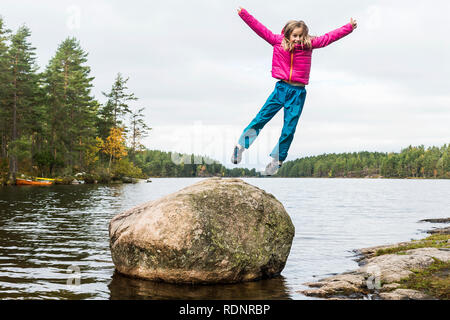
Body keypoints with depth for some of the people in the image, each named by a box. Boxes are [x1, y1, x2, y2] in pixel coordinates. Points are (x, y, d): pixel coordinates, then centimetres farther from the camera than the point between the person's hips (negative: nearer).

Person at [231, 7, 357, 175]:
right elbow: (260, 29, 3)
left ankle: (277, 161, 12)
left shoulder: (309, 44, 2)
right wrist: (243, 14, 3)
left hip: (298, 93, 1)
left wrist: (349, 28, 3)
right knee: (261, 118, -6)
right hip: (281, 88, 0)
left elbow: (328, 37, 4)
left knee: (289, 129, 2)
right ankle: (241, 146, 7)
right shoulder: (278, 41, 0)